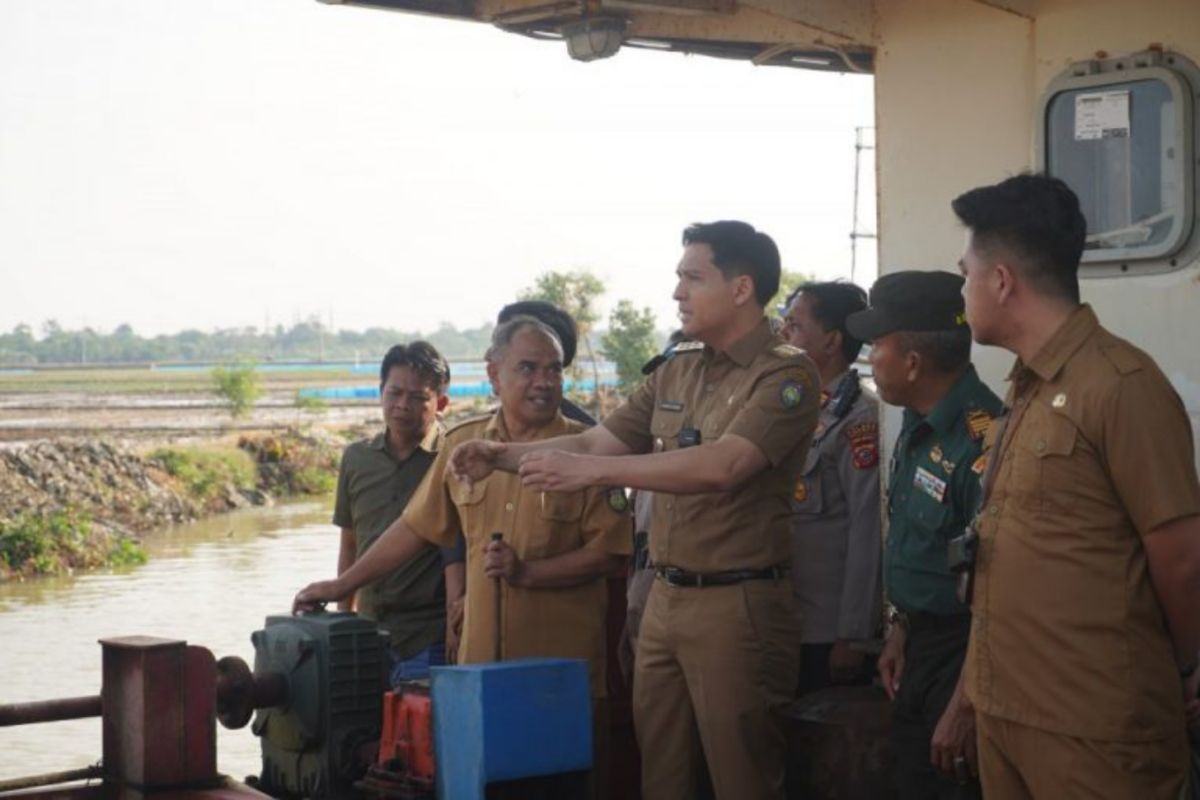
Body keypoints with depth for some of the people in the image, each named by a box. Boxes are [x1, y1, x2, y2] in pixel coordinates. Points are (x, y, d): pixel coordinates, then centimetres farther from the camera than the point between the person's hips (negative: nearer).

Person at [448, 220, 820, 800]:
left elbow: (722, 466, -25)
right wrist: (506, 455, -2)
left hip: (738, 604, -7)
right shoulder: (675, 372, 12)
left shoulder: (786, 375, -11)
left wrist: (590, 471, -28)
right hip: (665, 599, 7)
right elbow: (595, 442, 14)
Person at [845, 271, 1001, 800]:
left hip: (964, 652, -9)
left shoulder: (981, 440, -25)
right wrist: (901, 631, 17)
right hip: (921, 644, 9)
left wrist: (966, 704, -22)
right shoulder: (918, 426, 5)